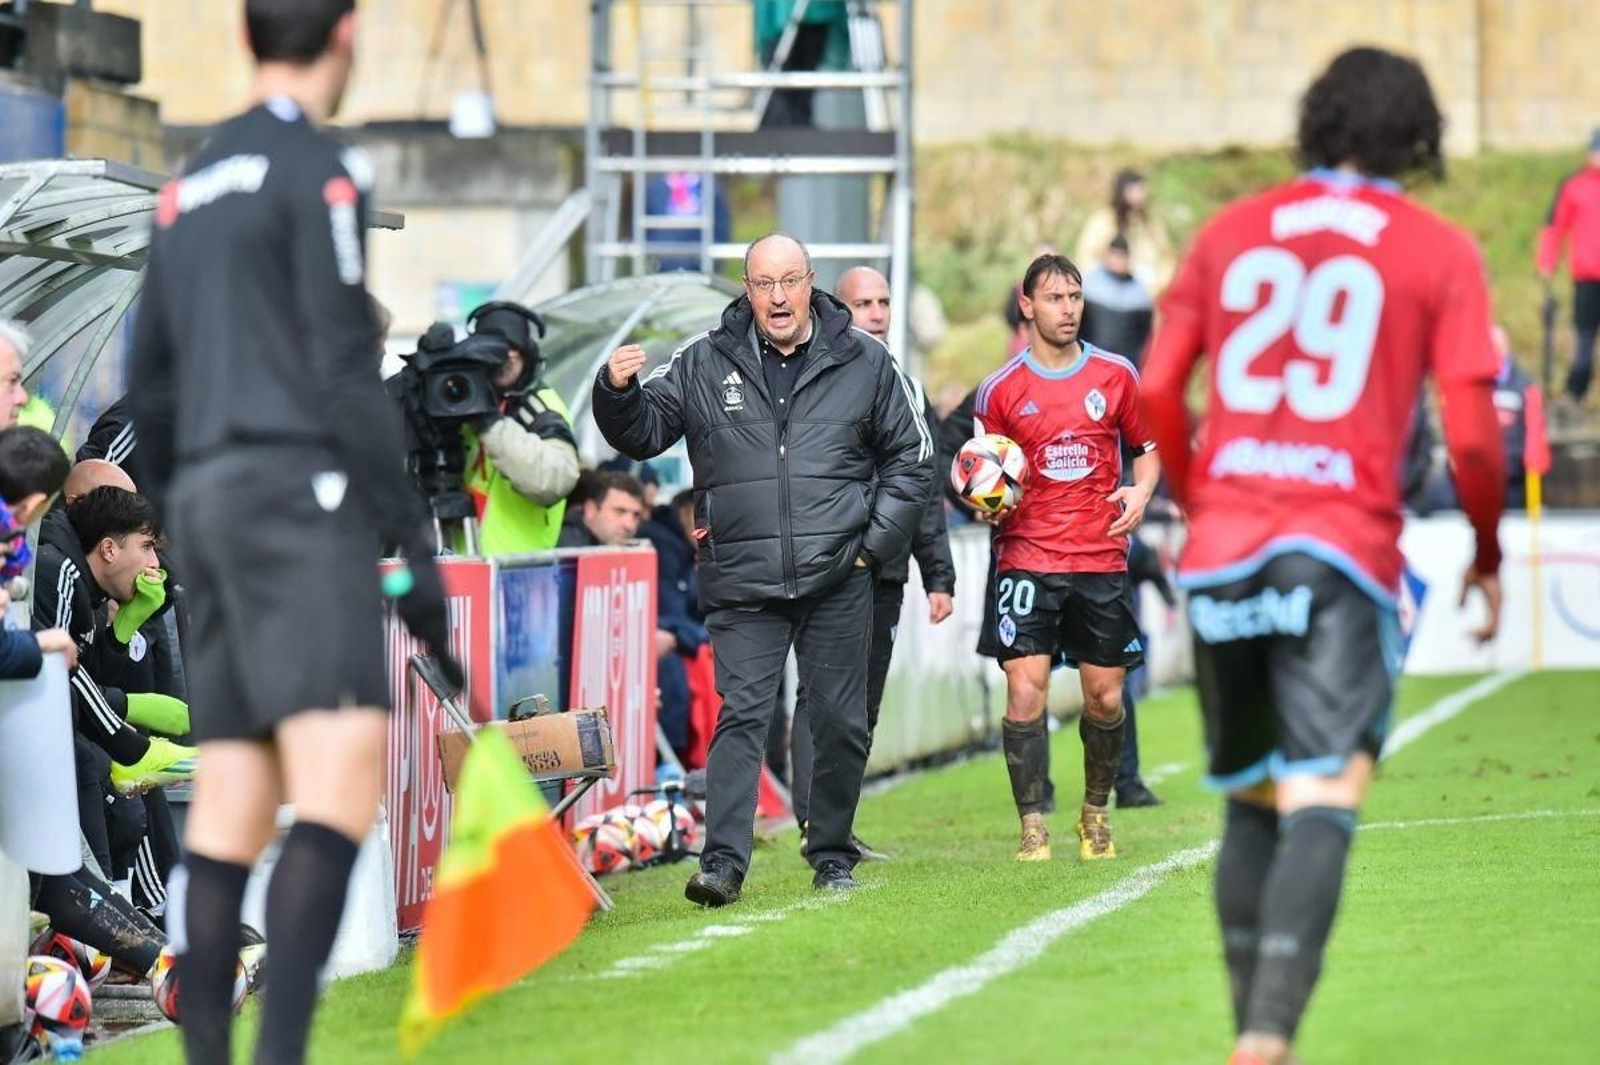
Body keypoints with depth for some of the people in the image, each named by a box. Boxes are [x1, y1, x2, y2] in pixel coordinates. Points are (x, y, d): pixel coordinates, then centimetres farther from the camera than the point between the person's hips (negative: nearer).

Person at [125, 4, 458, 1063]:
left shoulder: (190, 189, 20)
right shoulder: (320, 170, -5)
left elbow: (151, 391, 22)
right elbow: (345, 371, -12)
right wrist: (416, 545, -11)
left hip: (210, 498, 9)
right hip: (299, 496, -9)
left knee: (230, 813, 7)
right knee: (342, 774, -18)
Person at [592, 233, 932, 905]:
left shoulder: (864, 364, 5)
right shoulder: (704, 365, 4)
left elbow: (909, 457, 12)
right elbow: (644, 433, 11)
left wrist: (874, 542, 3)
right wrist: (618, 393, -11)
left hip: (838, 583, 1)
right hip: (742, 585, -1)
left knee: (841, 722, 7)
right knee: (740, 717, -9)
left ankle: (832, 855, 21)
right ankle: (723, 862, -13)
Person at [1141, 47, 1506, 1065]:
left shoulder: (1231, 233, 13)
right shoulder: (1440, 253, 4)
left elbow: (1156, 393, 10)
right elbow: (1471, 431, -3)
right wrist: (1489, 553, 13)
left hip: (1223, 553, 4)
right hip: (1343, 553, -4)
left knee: (1251, 805, 18)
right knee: (1322, 805, -12)